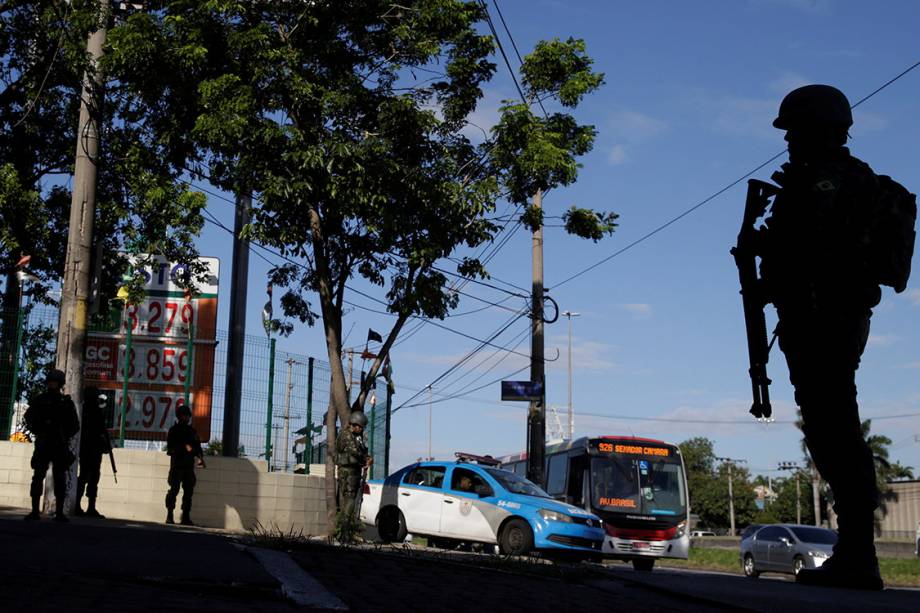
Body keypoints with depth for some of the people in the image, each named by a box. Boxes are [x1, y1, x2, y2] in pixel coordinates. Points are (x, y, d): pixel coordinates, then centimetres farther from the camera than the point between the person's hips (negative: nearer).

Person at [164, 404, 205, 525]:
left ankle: (186, 517, 4)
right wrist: (184, 447, -17)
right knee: (174, 489, -7)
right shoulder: (174, 430, 4)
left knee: (189, 491, 1)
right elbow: (170, 448, -5)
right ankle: (169, 516, -3)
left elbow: (198, 446, 17)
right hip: (177, 464, -4)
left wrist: (200, 458, 0)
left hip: (189, 465, 5)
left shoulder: (192, 431, 18)